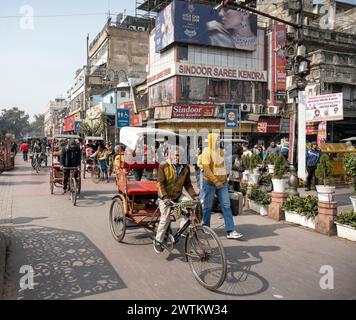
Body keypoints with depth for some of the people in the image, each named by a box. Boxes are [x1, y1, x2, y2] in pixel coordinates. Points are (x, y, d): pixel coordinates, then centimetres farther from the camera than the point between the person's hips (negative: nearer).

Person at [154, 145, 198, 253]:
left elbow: (187, 184, 4)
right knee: (165, 218, -13)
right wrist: (165, 197, -28)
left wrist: (194, 196, -10)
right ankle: (158, 241, 4)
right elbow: (160, 183, -16)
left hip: (178, 195, 4)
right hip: (165, 197, -4)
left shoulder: (185, 168, 0)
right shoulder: (163, 166, -12)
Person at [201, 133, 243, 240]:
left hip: (222, 183, 5)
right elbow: (206, 169, -16)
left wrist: (225, 179, 7)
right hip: (210, 183, -5)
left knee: (226, 206, -2)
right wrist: (215, 181, -19)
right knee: (207, 207, 6)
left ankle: (230, 231, -2)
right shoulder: (206, 152, -8)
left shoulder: (221, 151, 11)